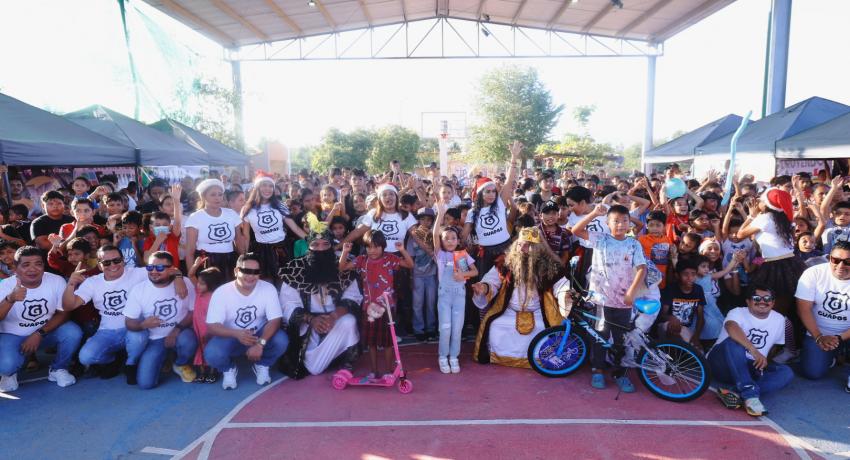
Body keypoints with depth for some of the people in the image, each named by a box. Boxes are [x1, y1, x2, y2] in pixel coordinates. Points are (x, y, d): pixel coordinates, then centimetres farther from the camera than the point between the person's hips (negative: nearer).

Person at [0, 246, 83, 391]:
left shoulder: (57, 281, -16)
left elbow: (63, 313, -9)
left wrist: (39, 334, -22)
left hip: (47, 331, 1)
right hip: (13, 335, -1)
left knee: (73, 332, -28)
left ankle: (58, 369, 1)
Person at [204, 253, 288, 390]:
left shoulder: (268, 288, -16)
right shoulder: (221, 292, -17)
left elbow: (275, 320, -18)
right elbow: (211, 326, -21)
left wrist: (260, 343, -35)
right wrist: (237, 334, -40)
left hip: (260, 335, 1)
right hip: (231, 337, 0)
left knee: (281, 341, -28)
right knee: (211, 353, -30)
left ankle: (262, 366, 4)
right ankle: (228, 370, 6)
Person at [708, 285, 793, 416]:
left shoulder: (779, 319, 6)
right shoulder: (738, 313, -13)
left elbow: (773, 345, 21)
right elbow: (732, 328, -36)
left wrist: (764, 361, 8)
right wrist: (754, 351, -46)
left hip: (749, 369, 5)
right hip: (721, 365, -5)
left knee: (786, 372, -17)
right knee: (734, 342, -33)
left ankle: (737, 394, -31)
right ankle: (750, 395, -38)